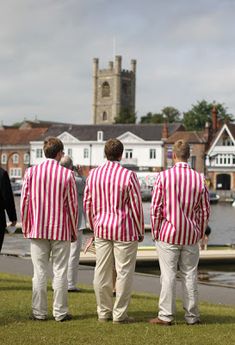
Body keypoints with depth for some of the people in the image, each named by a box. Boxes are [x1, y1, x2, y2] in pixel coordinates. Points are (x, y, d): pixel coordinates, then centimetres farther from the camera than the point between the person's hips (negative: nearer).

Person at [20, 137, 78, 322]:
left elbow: (24, 201, 1)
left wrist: (26, 228, 11)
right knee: (60, 272, 5)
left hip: (37, 230, 2)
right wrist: (74, 231, 9)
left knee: (39, 272, 7)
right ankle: (60, 312, 8)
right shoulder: (67, 174, -6)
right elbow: (72, 205, -1)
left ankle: (39, 312, 10)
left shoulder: (31, 172, -1)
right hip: (61, 230, -2)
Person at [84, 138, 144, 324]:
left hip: (102, 229, 5)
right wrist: (140, 231, 2)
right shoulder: (129, 175, -11)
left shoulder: (93, 174, 3)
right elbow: (136, 206, -9)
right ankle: (120, 314, 5)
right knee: (124, 272, 2)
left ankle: (104, 312, 17)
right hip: (125, 231, -5)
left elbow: (88, 204, 8)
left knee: (102, 272, 10)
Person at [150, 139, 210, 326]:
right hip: (191, 235, 2)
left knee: (168, 275, 1)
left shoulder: (164, 176, -9)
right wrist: (200, 233, 15)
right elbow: (205, 210, 3)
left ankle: (166, 316, 4)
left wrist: (155, 231, 4)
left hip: (168, 233, -2)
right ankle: (192, 316, 15)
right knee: (190, 275, 9)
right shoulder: (199, 179, -2)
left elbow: (156, 207, -7)